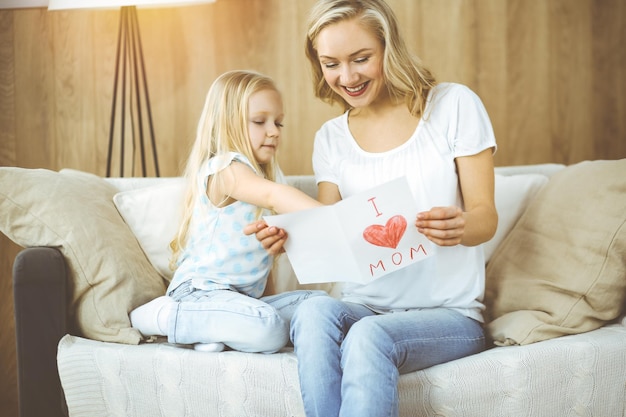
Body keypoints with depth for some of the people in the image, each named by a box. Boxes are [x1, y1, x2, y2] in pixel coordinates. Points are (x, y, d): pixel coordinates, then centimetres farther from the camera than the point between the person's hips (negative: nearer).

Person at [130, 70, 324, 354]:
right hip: (201, 291, -9)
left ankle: (214, 331, -14)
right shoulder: (224, 169, -14)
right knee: (269, 330, -32)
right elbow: (273, 195, -32)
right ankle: (161, 317, -14)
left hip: (244, 297, 9)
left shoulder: (263, 173, 18)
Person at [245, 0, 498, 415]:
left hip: (449, 313, -3)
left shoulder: (454, 105, -1)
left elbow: (486, 217, -4)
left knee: (369, 336, -35)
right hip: (365, 306, 3)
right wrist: (290, 239, -15)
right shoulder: (331, 138, 12)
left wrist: (459, 227, -28)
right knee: (315, 311, -31)